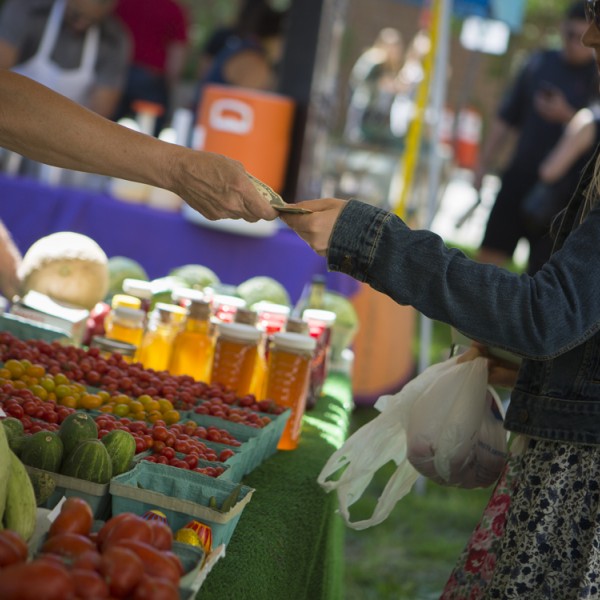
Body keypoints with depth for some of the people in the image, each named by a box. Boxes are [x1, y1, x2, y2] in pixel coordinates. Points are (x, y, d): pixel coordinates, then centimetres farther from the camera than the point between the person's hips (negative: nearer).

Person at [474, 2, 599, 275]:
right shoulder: (540, 63, 6)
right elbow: (506, 119, 12)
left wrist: (566, 115, -23)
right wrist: (483, 164, 10)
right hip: (519, 176, 4)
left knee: (540, 265, 2)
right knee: (490, 250, 5)